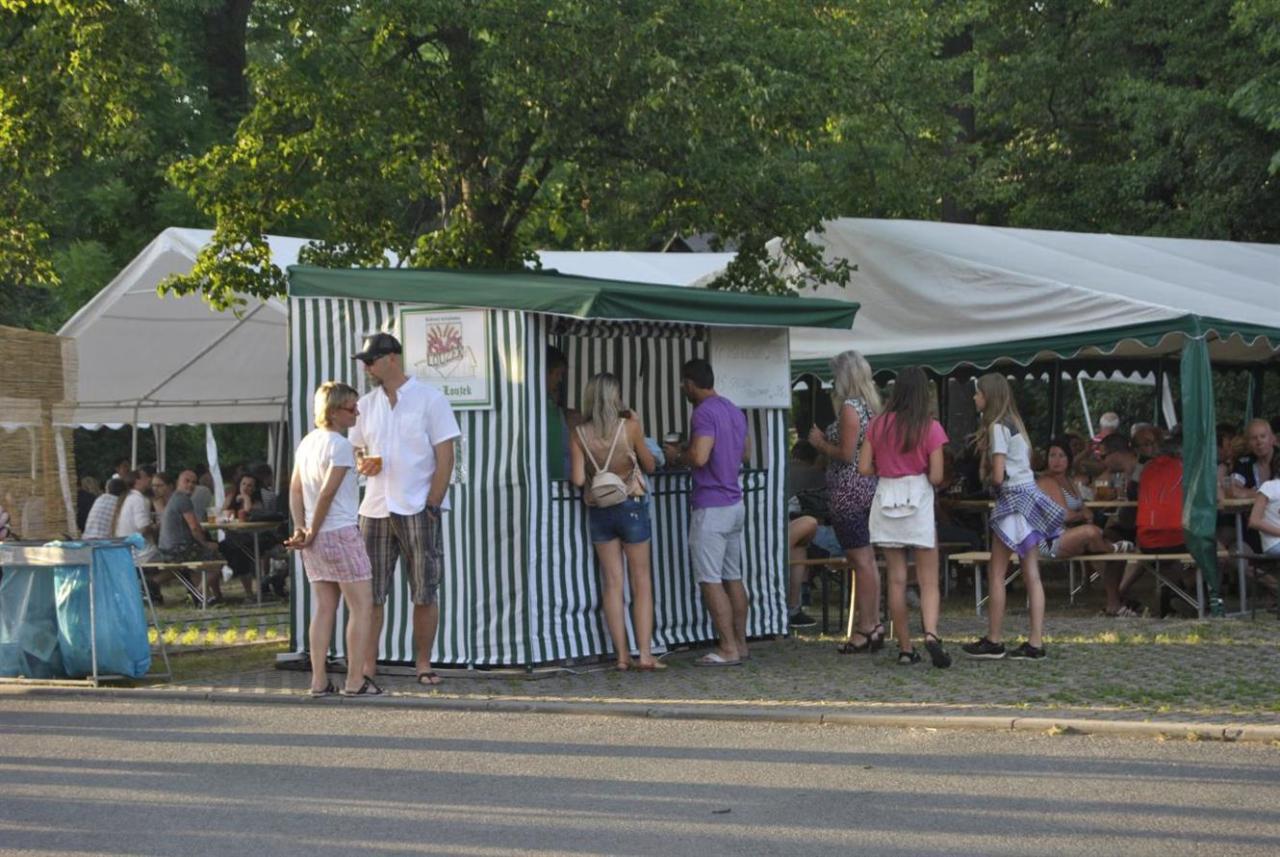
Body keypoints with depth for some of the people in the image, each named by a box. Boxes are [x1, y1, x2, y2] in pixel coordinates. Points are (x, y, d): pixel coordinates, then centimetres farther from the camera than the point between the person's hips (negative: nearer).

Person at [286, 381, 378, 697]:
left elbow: (295, 490, 10)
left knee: (324, 608, 10)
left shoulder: (307, 442, 13)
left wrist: (301, 529, 3)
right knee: (362, 606, -2)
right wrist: (313, 533, -8)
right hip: (342, 533, -8)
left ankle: (319, 680, 8)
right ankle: (355, 680, -5)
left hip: (316, 540, 8)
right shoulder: (340, 446, -13)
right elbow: (327, 493, -16)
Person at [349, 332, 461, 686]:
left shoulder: (429, 399, -2)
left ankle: (423, 663, 8)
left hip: (419, 509, -4)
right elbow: (356, 450, 21)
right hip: (375, 509, 4)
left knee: (425, 593, 0)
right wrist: (362, 464, -5)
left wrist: (432, 506, -11)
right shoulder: (366, 404, 11)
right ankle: (368, 664, 5)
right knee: (370, 592, 1)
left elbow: (445, 458, -4)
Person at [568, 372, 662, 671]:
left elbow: (578, 479, -8)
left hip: (598, 510, 2)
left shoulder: (579, 434, -5)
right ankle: (645, 654, -2)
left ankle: (622, 656, 6)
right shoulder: (629, 427, -10)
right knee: (641, 582, 4)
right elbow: (650, 466, 1)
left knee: (612, 583, 7)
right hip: (631, 506, -2)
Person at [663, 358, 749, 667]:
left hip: (711, 508, -9)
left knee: (710, 581, -6)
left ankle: (728, 649, -7)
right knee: (733, 577, 13)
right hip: (735, 504, 9)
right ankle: (740, 644, 16)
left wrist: (677, 456, -5)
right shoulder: (734, 411, 14)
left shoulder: (704, 413, -15)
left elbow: (699, 457, -25)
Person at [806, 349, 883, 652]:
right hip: (869, 488, 9)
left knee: (861, 561, -7)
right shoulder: (871, 406, 12)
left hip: (848, 491, -9)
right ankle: (874, 624, 15)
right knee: (868, 560, 12)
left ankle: (864, 628, -4)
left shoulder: (849, 408, -15)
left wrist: (821, 443, -5)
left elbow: (847, 454, -20)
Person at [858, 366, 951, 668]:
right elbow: (936, 477, -9)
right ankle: (931, 634, -22)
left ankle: (905, 648, 10)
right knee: (928, 581, 1)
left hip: (886, 498, 3)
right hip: (918, 501, -3)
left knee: (896, 579, 8)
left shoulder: (879, 425, 0)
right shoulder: (931, 428, -7)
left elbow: (864, 468, -1)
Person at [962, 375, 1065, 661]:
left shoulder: (997, 426, -12)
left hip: (1013, 498, -9)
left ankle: (994, 641, 3)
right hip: (1030, 495, 9)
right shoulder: (1014, 423, 16)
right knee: (1032, 575, 3)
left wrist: (988, 477, 5)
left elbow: (998, 476, -17)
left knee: (996, 574, -1)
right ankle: (1036, 642, 1)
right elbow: (1026, 459, 12)